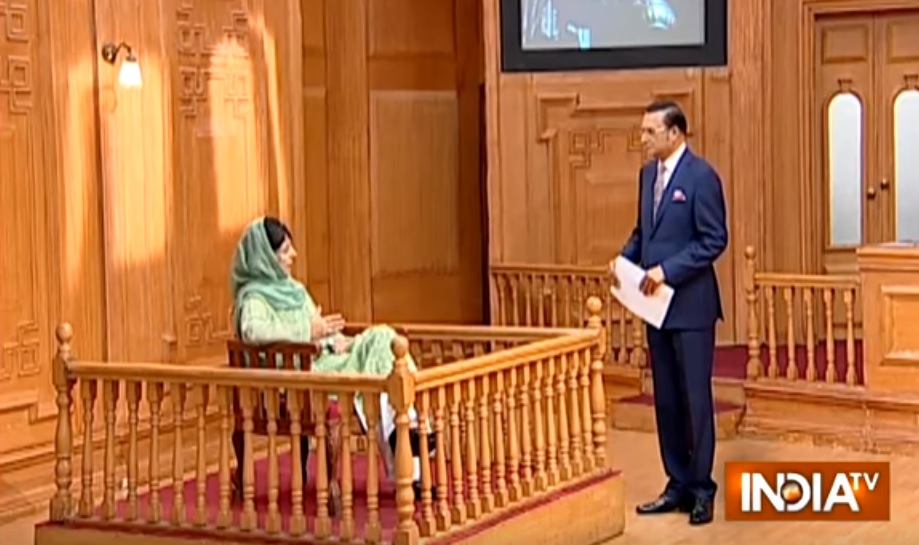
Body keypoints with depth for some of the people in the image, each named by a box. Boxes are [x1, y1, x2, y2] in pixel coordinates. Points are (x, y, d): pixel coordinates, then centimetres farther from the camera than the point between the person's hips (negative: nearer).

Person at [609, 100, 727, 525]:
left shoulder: (701, 175, -12)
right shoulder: (648, 173, 12)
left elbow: (715, 239, -15)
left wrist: (667, 270, -20)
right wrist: (625, 259, 0)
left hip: (690, 303, -8)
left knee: (695, 397, -1)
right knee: (665, 398, 11)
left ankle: (702, 489, 7)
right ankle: (678, 485, 19)